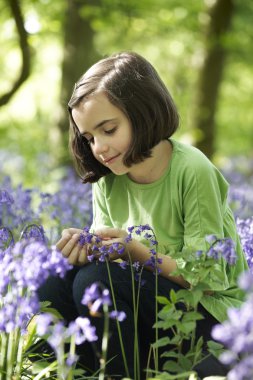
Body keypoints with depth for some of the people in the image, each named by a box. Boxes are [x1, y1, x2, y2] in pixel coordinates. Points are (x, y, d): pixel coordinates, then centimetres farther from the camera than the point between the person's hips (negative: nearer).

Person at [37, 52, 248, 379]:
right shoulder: (107, 179, 2)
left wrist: (136, 252, -28)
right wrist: (87, 248, -20)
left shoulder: (192, 171, -17)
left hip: (211, 313, -6)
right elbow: (108, 255, 2)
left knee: (96, 280, -28)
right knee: (52, 289, -18)